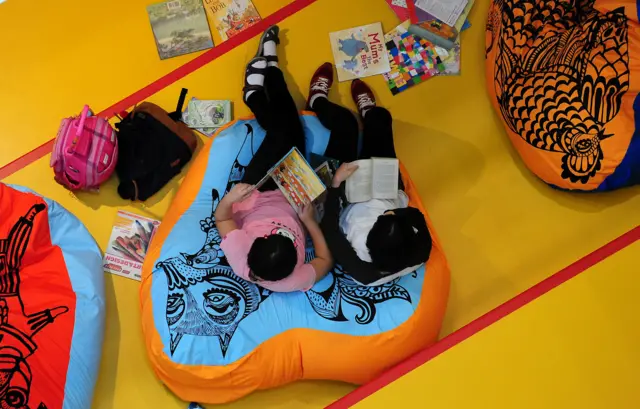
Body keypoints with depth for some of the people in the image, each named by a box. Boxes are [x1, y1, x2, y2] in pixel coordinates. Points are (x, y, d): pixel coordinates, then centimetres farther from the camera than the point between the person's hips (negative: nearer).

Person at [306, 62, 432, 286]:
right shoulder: (420, 251, -37)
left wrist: (336, 184, -32)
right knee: (379, 116, 7)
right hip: (386, 193, 2)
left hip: (348, 203, -2)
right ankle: (367, 110, 48)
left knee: (344, 119, 3)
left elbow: (329, 229, -30)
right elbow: (416, 217, -14)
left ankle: (318, 101, 41)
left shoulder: (362, 268, -45)